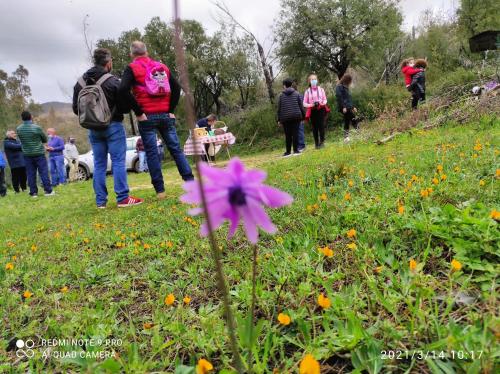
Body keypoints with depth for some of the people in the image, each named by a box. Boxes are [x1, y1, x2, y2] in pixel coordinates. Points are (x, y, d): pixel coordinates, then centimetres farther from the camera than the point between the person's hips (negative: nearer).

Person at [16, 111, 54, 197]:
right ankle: (48, 191, 0)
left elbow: (21, 140, 11)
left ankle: (33, 192, 9)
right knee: (44, 172, 1)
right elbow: (45, 139, 0)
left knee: (30, 174, 7)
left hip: (27, 154, 4)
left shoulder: (18, 129, -1)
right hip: (39, 153, -4)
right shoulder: (37, 128, -13)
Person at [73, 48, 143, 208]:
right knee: (118, 162, -3)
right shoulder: (113, 81, -10)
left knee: (99, 164, 9)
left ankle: (100, 201, 9)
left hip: (93, 129, 5)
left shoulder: (81, 82, 6)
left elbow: (76, 109, 9)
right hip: (113, 126, -5)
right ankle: (123, 198, -5)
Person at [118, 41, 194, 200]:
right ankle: (191, 182, 3)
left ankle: (160, 190, 0)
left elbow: (123, 90, -13)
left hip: (147, 117, -3)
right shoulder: (162, 66, 14)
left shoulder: (132, 68, 1)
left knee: (151, 152, 0)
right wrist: (171, 109, 8)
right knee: (176, 149, 7)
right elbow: (176, 87, 10)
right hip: (166, 115, 4)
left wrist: (138, 112, -9)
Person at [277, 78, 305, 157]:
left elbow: (279, 108, 4)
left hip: (285, 118, 0)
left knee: (288, 135, 5)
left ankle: (288, 151, 9)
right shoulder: (296, 94, 5)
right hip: (296, 116, 0)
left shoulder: (281, 95, 2)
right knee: (295, 133, 2)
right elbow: (301, 106, 5)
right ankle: (296, 150, 2)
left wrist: (279, 119, 9)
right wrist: (303, 115, 13)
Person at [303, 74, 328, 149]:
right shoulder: (307, 91, 2)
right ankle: (316, 144, 9)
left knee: (321, 126, -10)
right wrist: (311, 105, -15)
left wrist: (321, 103, -11)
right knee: (315, 128, 2)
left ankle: (322, 142, -3)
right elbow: (304, 103, 3)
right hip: (312, 111, 0)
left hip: (321, 110, 0)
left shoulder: (321, 89, 7)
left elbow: (325, 100, 11)